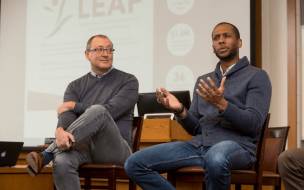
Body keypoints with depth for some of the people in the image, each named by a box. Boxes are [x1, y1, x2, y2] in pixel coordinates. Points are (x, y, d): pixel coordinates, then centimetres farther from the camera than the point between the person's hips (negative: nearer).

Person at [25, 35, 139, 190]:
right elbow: (66, 114, -2)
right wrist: (60, 131, -27)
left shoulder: (128, 81, 9)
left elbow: (110, 111, -8)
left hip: (115, 149, -2)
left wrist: (74, 105, -1)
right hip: (84, 146, 2)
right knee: (61, 161, -35)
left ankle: (45, 156, -30)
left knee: (97, 111, -34)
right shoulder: (75, 86, 18)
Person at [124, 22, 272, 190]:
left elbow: (254, 125, -7)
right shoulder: (203, 81, 23)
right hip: (199, 145, 5)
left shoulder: (256, 76, 6)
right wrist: (180, 111, -3)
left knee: (215, 159, -44)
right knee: (134, 164, -13)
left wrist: (222, 105, -21)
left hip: (236, 146, -5)